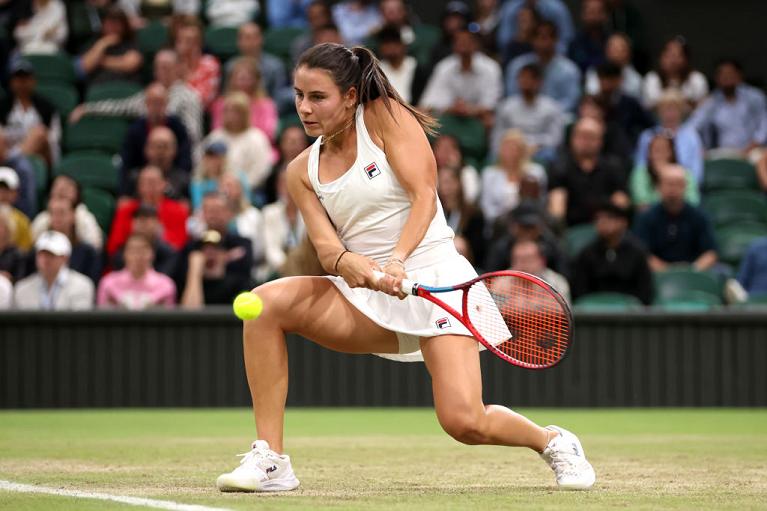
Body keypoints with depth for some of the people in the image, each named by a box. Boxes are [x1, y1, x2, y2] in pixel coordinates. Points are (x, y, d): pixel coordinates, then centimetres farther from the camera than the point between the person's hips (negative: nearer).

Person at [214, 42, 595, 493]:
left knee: (465, 423, -22)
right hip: (369, 297, 5)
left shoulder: (386, 115, -4)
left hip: (435, 276, -5)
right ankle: (270, 460, -17)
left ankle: (552, 441, 14)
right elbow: (325, 244, -3)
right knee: (267, 301, -21)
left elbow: (424, 197, -13)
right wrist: (345, 261, -28)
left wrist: (397, 261, -30)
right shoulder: (302, 172, 9)